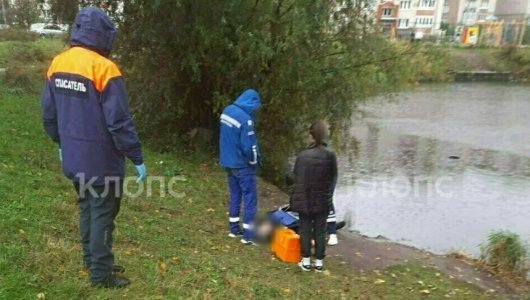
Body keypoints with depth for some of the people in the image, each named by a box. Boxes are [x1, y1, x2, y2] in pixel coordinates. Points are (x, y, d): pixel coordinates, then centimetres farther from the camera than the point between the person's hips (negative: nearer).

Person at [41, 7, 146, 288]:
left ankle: (92, 260, 36)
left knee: (87, 208, 21)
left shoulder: (57, 64, 3)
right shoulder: (103, 68, -20)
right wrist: (137, 158, -13)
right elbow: (119, 122, -21)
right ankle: (101, 273, 17)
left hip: (73, 158, 7)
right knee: (102, 214, 5)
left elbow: (48, 114, 10)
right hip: (101, 160, -7)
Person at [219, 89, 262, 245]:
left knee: (235, 196, 18)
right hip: (243, 165, -8)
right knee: (250, 199, 2)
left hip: (228, 162, 8)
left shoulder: (227, 111, 2)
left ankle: (234, 229, 28)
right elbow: (249, 146, -23)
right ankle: (248, 235, 7)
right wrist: (255, 161, -6)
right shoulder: (245, 119, -24)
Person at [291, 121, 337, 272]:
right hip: (323, 200, 0)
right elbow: (333, 179, 1)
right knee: (320, 231, 10)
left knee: (305, 230, 10)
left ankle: (306, 261, 15)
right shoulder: (330, 156, -8)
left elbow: (296, 177, 0)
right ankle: (319, 262, 16)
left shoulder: (302, 155, -8)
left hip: (304, 199, 0)